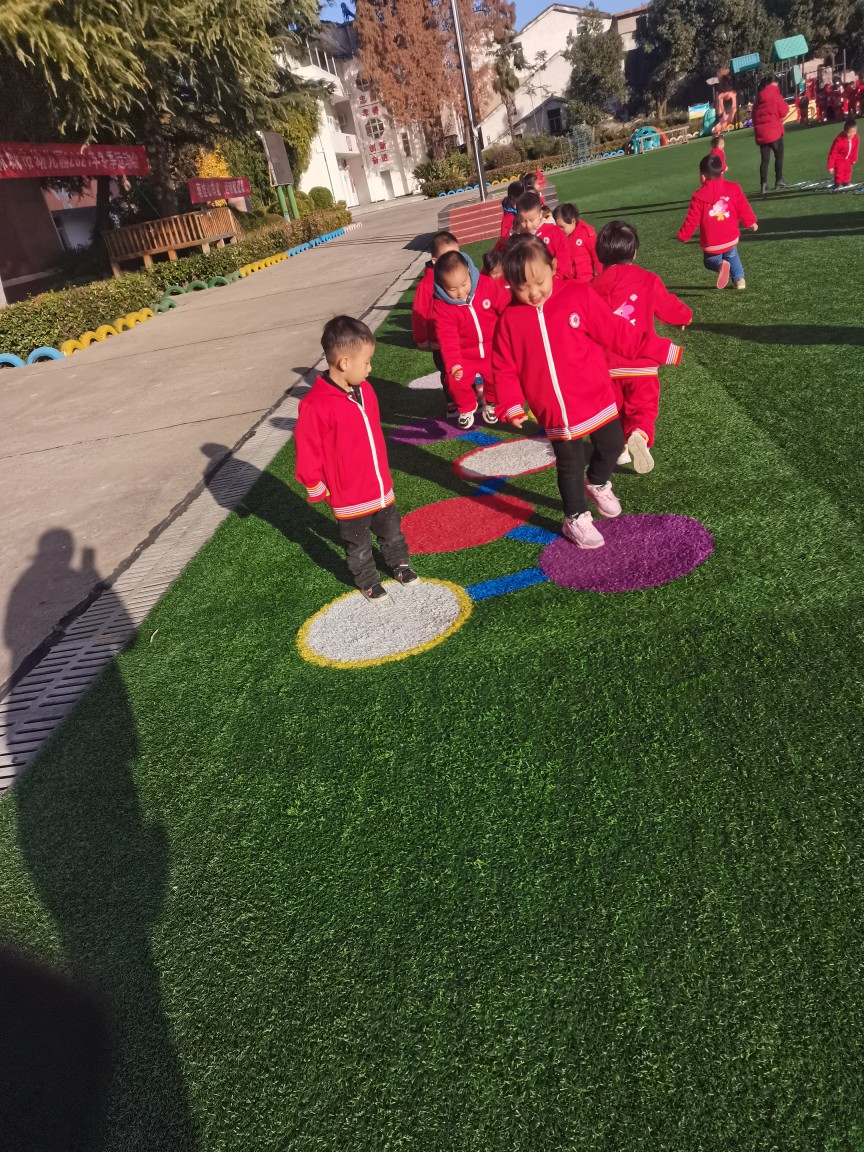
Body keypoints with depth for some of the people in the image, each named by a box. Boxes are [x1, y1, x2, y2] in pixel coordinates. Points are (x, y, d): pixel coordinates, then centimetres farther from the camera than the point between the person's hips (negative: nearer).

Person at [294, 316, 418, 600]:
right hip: (350, 499, -6)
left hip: (381, 488, 6)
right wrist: (317, 488, -8)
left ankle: (399, 563, 47)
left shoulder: (365, 389, -2)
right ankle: (367, 581, 35)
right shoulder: (316, 405, -26)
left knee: (392, 532, 24)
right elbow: (307, 451, -17)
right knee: (358, 545, 16)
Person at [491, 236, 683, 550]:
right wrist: (511, 406, -13)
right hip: (556, 413, -1)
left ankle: (597, 483, 47)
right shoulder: (510, 319, -6)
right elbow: (504, 369, -1)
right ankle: (576, 518, 32)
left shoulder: (579, 296, -7)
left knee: (612, 445, 15)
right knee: (570, 467, 10)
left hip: (597, 398, 1)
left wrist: (659, 349, -6)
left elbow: (616, 332, -4)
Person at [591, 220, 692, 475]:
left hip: (607, 364, 2)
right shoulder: (648, 281, -5)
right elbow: (670, 309, 6)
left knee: (614, 408, 19)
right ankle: (640, 435, -26)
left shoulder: (594, 287, -1)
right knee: (643, 406, 3)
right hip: (641, 362, -2)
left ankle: (620, 446, 15)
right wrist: (686, 316, 27)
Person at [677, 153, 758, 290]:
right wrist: (751, 222, 20)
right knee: (732, 257, 28)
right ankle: (739, 279, 9)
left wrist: (683, 235, 4)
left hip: (711, 244, -3)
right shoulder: (733, 188, 1)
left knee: (710, 261, 18)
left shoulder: (700, 196, -9)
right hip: (731, 238, 4)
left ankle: (720, 265, -18)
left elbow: (692, 219, -8)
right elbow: (743, 208, 5)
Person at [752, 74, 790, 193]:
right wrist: (785, 105, 13)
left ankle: (763, 184, -5)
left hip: (760, 132, 5)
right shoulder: (774, 94, -4)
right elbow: (783, 111, -4)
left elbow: (754, 114, 15)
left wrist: (757, 128, 16)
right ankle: (779, 181, 6)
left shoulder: (759, 97, 14)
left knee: (765, 159, 4)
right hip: (773, 130, -5)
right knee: (779, 156, 6)